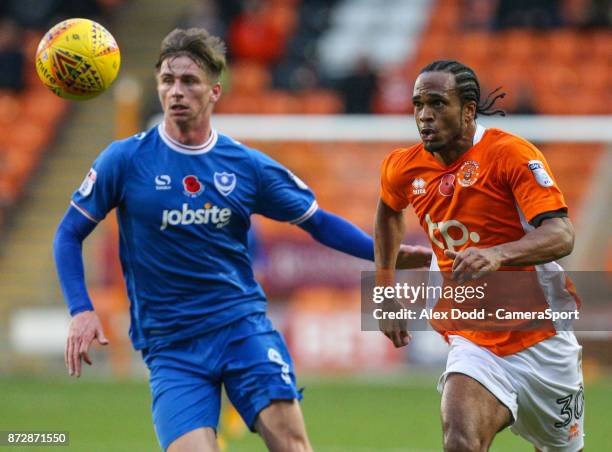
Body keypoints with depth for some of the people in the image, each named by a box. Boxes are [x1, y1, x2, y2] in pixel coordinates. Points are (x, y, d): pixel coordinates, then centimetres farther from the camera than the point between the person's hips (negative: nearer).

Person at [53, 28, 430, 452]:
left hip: (243, 325, 1)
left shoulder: (248, 165, 3)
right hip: (171, 347, -1)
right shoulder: (126, 160, -2)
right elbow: (70, 233, 5)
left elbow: (319, 222, 13)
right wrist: (81, 310, -9)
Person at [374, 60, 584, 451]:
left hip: (540, 338, -2)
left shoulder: (511, 154, -15)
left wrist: (496, 254, -44)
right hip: (473, 342, 2)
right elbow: (389, 213, 26)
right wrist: (387, 295, 21)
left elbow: (561, 236, -26)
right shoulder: (403, 169, 0)